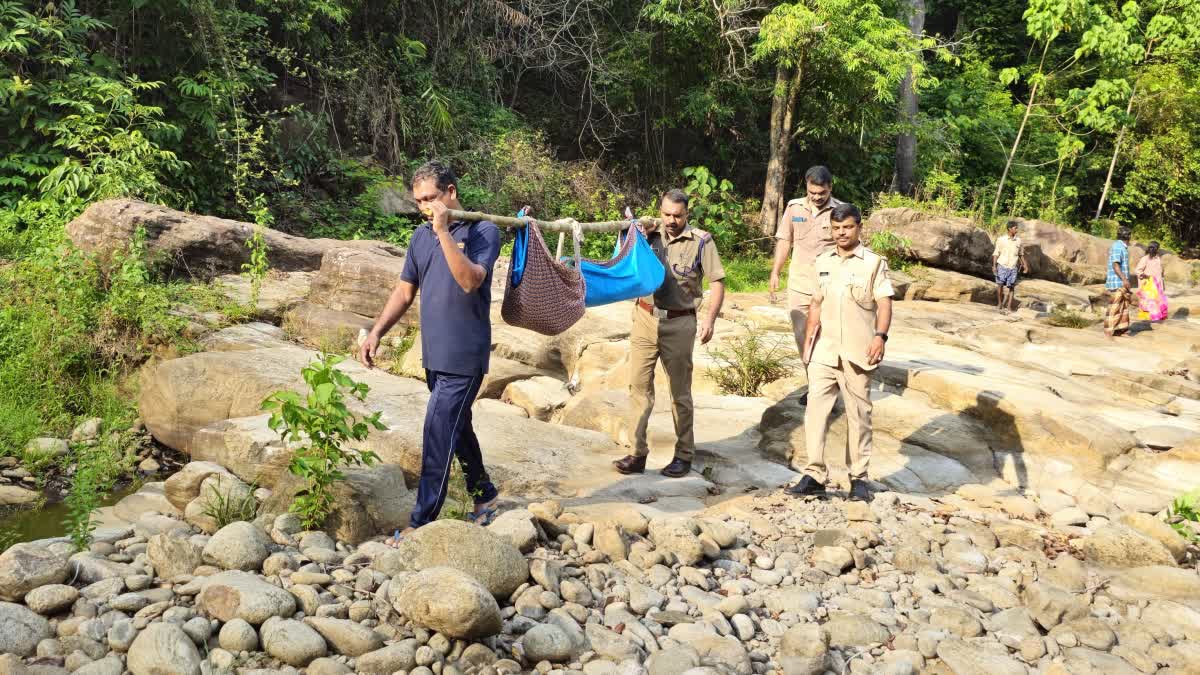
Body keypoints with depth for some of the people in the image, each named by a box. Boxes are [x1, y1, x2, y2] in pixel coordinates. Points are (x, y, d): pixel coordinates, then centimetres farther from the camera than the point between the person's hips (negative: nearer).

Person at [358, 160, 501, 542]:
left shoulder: (483, 231, -9)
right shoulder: (421, 236, 9)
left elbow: (470, 281, -25)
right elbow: (405, 292, 14)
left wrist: (444, 232, -26)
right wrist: (377, 332, 4)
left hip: (465, 356, -7)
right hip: (434, 353, 7)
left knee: (438, 436, -7)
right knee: (456, 428, 17)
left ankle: (422, 521, 0)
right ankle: (485, 495, 34)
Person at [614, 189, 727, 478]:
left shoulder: (701, 241, -4)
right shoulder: (650, 236, 5)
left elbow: (717, 282, -5)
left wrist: (710, 319, -17)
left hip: (679, 324, -3)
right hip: (645, 319, 3)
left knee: (680, 392, 7)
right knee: (639, 385, 3)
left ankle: (684, 455, 19)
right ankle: (638, 453, 12)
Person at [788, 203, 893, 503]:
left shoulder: (873, 263, 0)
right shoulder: (823, 262, 14)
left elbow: (884, 303, -7)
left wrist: (880, 336, -22)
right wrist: (808, 341, 15)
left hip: (857, 353, -3)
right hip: (824, 351, 3)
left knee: (858, 414, 5)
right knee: (815, 408, -6)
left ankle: (859, 477, 15)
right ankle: (814, 475, -2)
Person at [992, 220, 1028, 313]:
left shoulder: (1018, 240, 4)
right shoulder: (1001, 239, -4)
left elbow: (1021, 254, 16)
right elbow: (996, 253, -2)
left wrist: (1025, 265, 14)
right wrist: (994, 265, -11)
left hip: (1013, 268, 2)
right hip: (1002, 266, -2)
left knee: (1011, 287, 1)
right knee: (1000, 285, 1)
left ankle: (1009, 307, 5)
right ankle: (999, 303, 19)